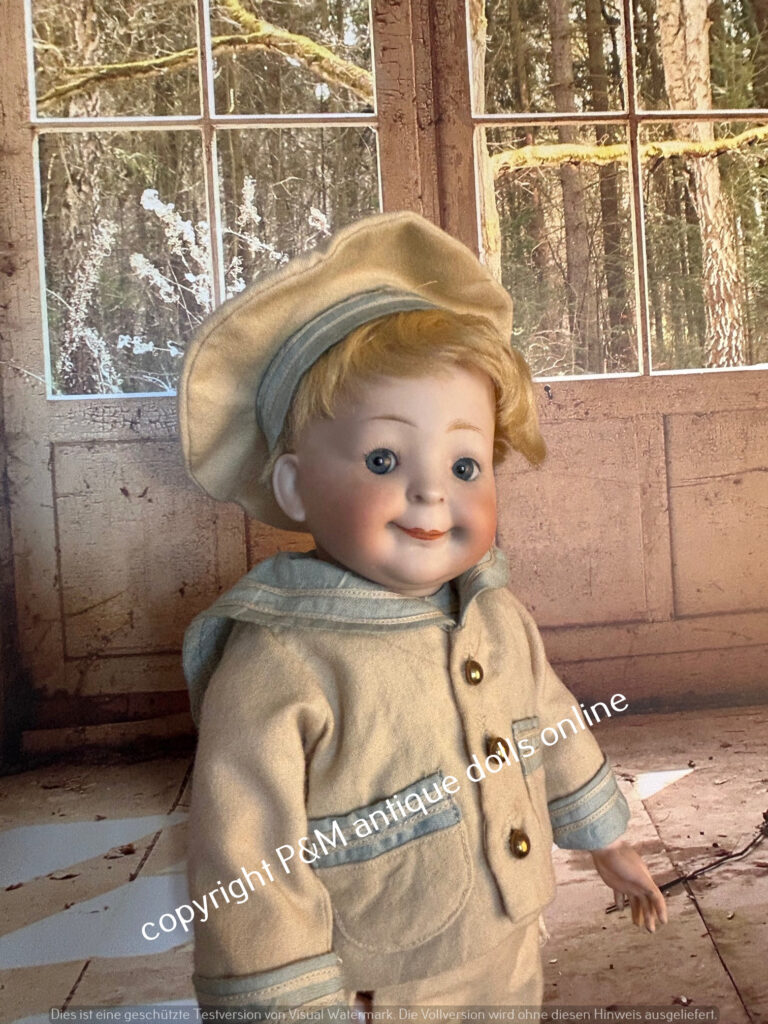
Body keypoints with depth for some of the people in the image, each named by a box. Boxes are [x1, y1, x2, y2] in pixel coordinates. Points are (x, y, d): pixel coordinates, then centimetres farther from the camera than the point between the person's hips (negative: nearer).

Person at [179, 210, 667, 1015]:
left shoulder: (499, 617, -8)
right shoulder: (273, 670, -29)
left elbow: (555, 730, 8)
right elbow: (244, 871, -24)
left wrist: (604, 839, 19)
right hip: (375, 992, -5)